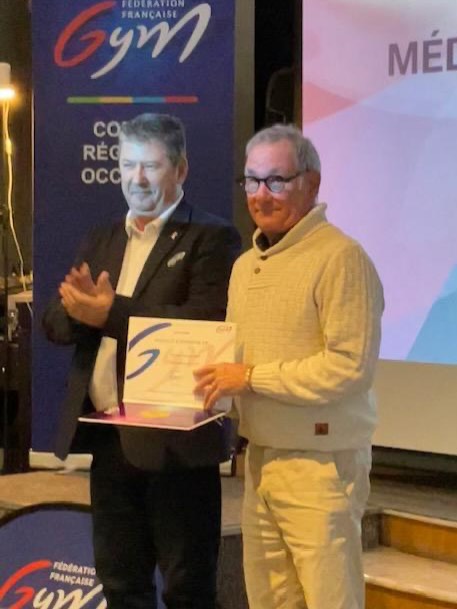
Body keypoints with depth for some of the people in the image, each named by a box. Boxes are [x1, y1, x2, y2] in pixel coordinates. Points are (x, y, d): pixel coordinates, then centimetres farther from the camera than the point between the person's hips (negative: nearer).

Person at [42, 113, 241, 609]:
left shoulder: (211, 238, -6)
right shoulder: (100, 242, 15)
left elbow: (206, 323, -21)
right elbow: (55, 322, 8)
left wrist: (112, 313, -23)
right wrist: (83, 307, -15)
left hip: (175, 440, -6)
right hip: (108, 438, 7)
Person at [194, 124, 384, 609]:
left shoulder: (341, 257, -12)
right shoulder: (245, 265, 16)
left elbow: (350, 366, -19)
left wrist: (252, 377, -16)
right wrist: (216, 385, 1)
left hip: (320, 463, -8)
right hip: (259, 458, 8)